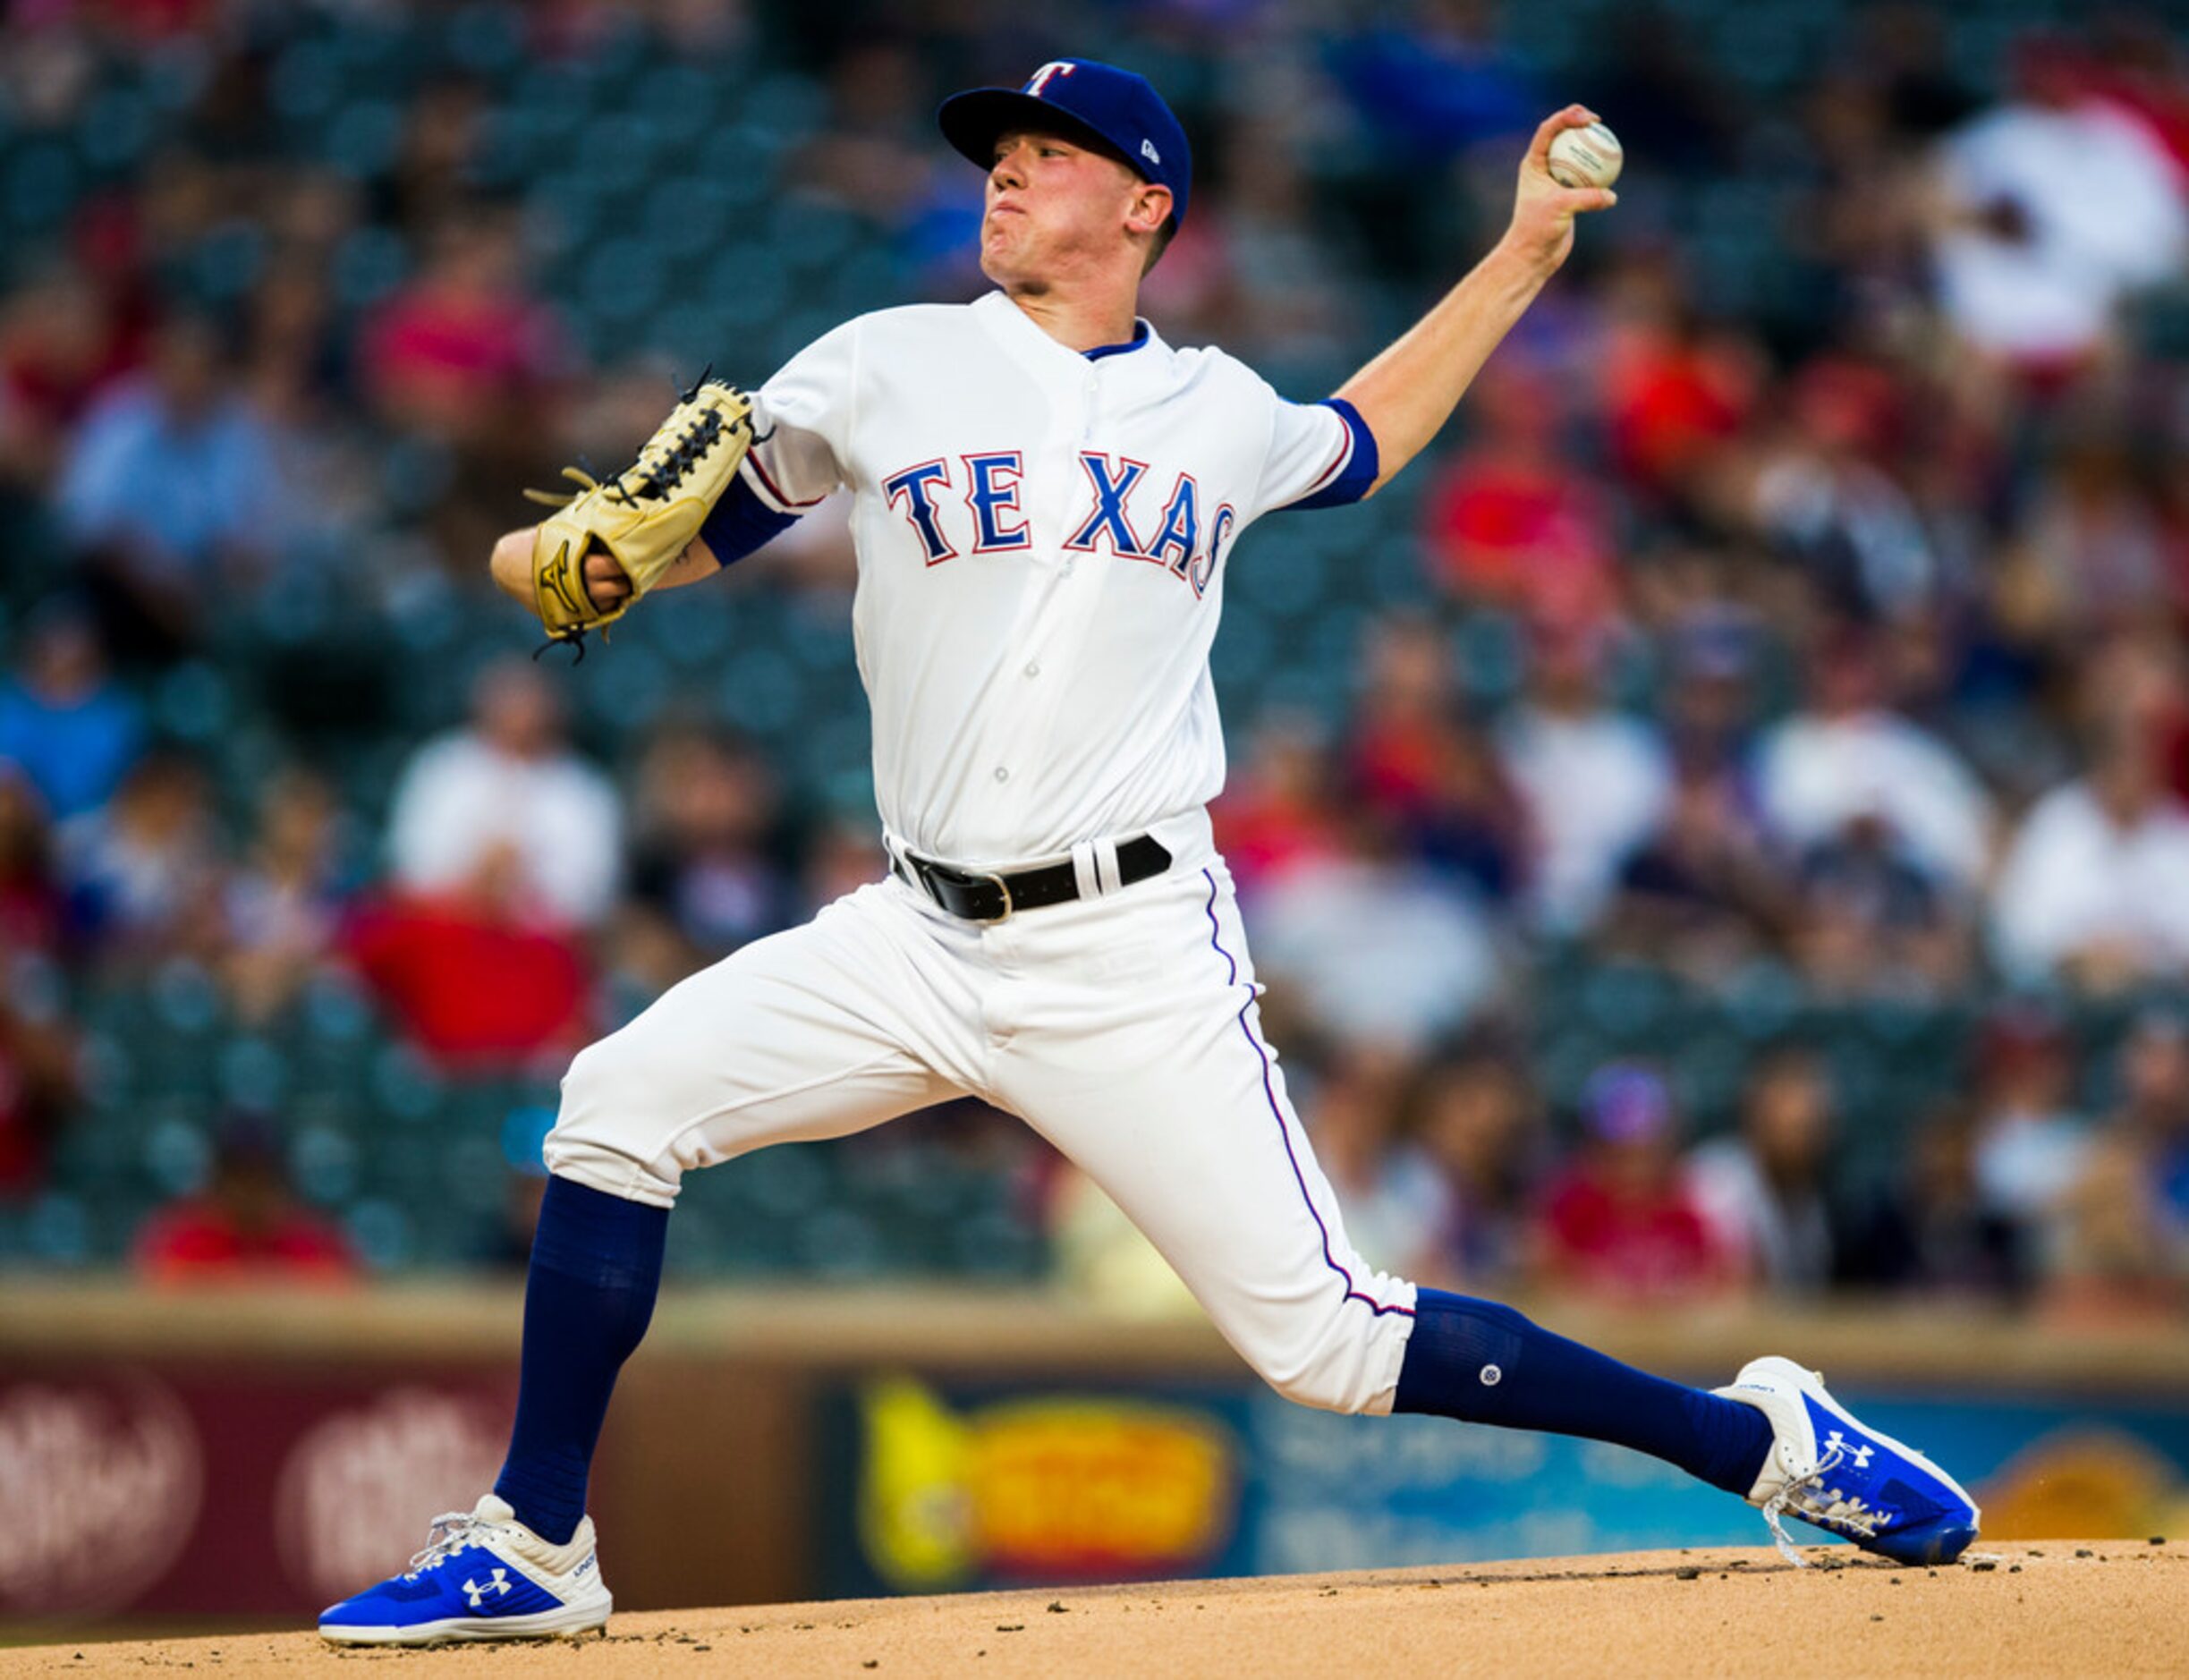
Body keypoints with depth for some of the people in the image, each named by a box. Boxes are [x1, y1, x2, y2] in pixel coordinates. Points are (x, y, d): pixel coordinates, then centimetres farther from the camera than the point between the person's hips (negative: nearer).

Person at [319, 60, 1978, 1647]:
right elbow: (692, 531, 10)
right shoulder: (888, 369, 7)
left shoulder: (1220, 413, 11)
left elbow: (1360, 440, 34)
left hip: (1137, 959, -2)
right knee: (623, 1105, -14)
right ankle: (534, 1550, -2)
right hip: (923, 934, 2)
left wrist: (1525, 255, 29)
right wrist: (557, 559, -12)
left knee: (1326, 1339, -8)